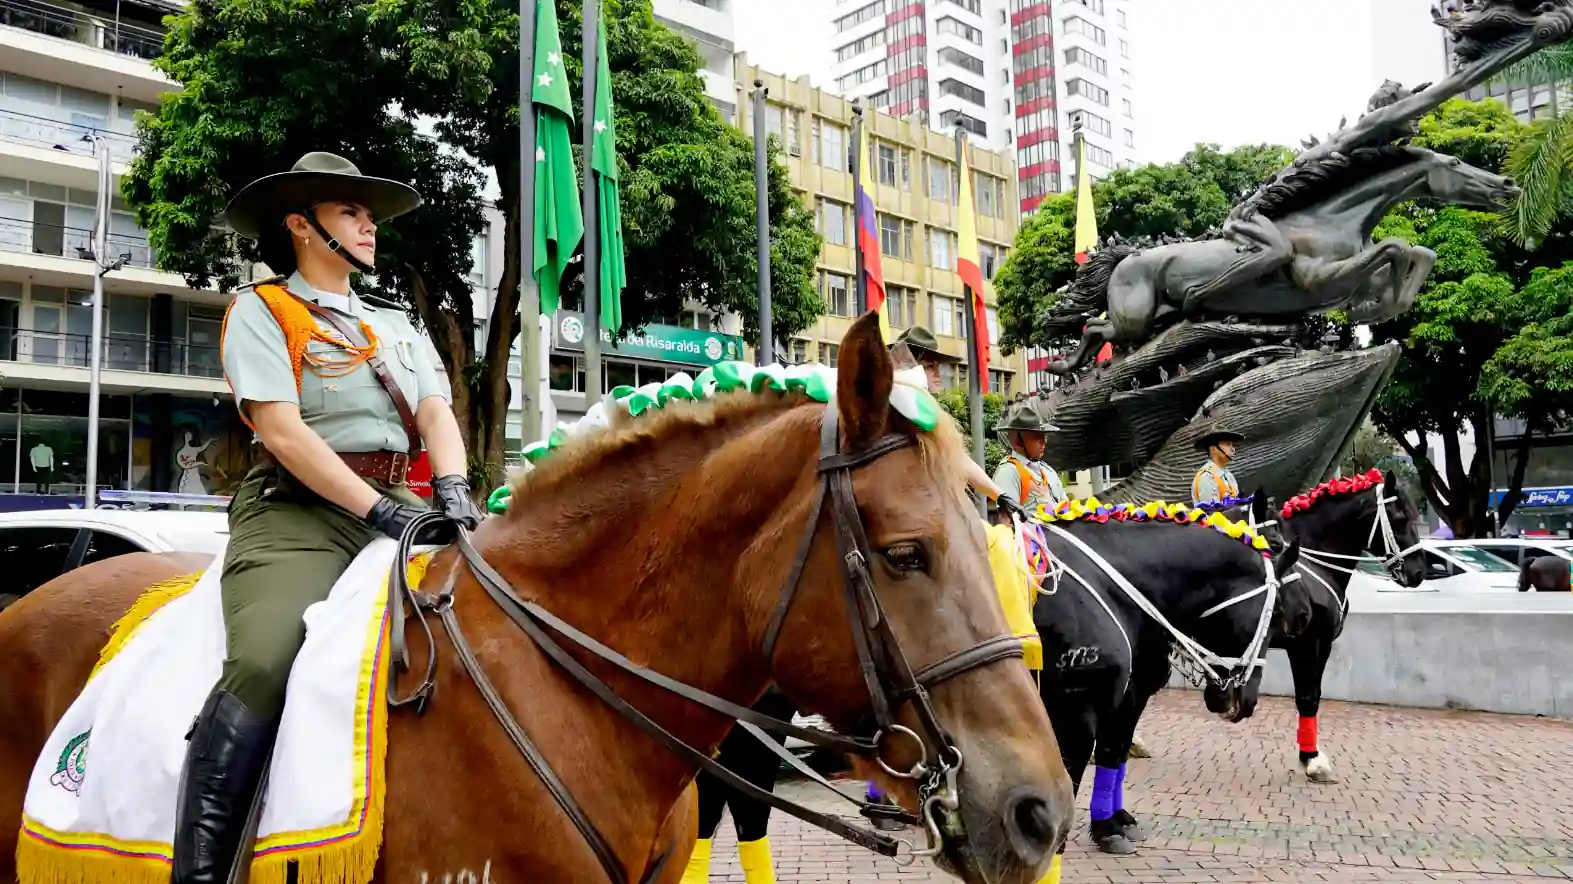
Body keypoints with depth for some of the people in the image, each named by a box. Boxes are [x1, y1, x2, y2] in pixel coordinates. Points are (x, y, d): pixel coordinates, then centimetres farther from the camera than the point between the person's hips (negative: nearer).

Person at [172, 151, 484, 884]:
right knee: (262, 664, -31)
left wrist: (452, 486, -12)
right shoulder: (261, 309, 6)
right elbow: (282, 432, -8)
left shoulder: (396, 324, 24)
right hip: (298, 509, -5)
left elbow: (436, 413, 10)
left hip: (401, 506, 6)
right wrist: (375, 508, -17)